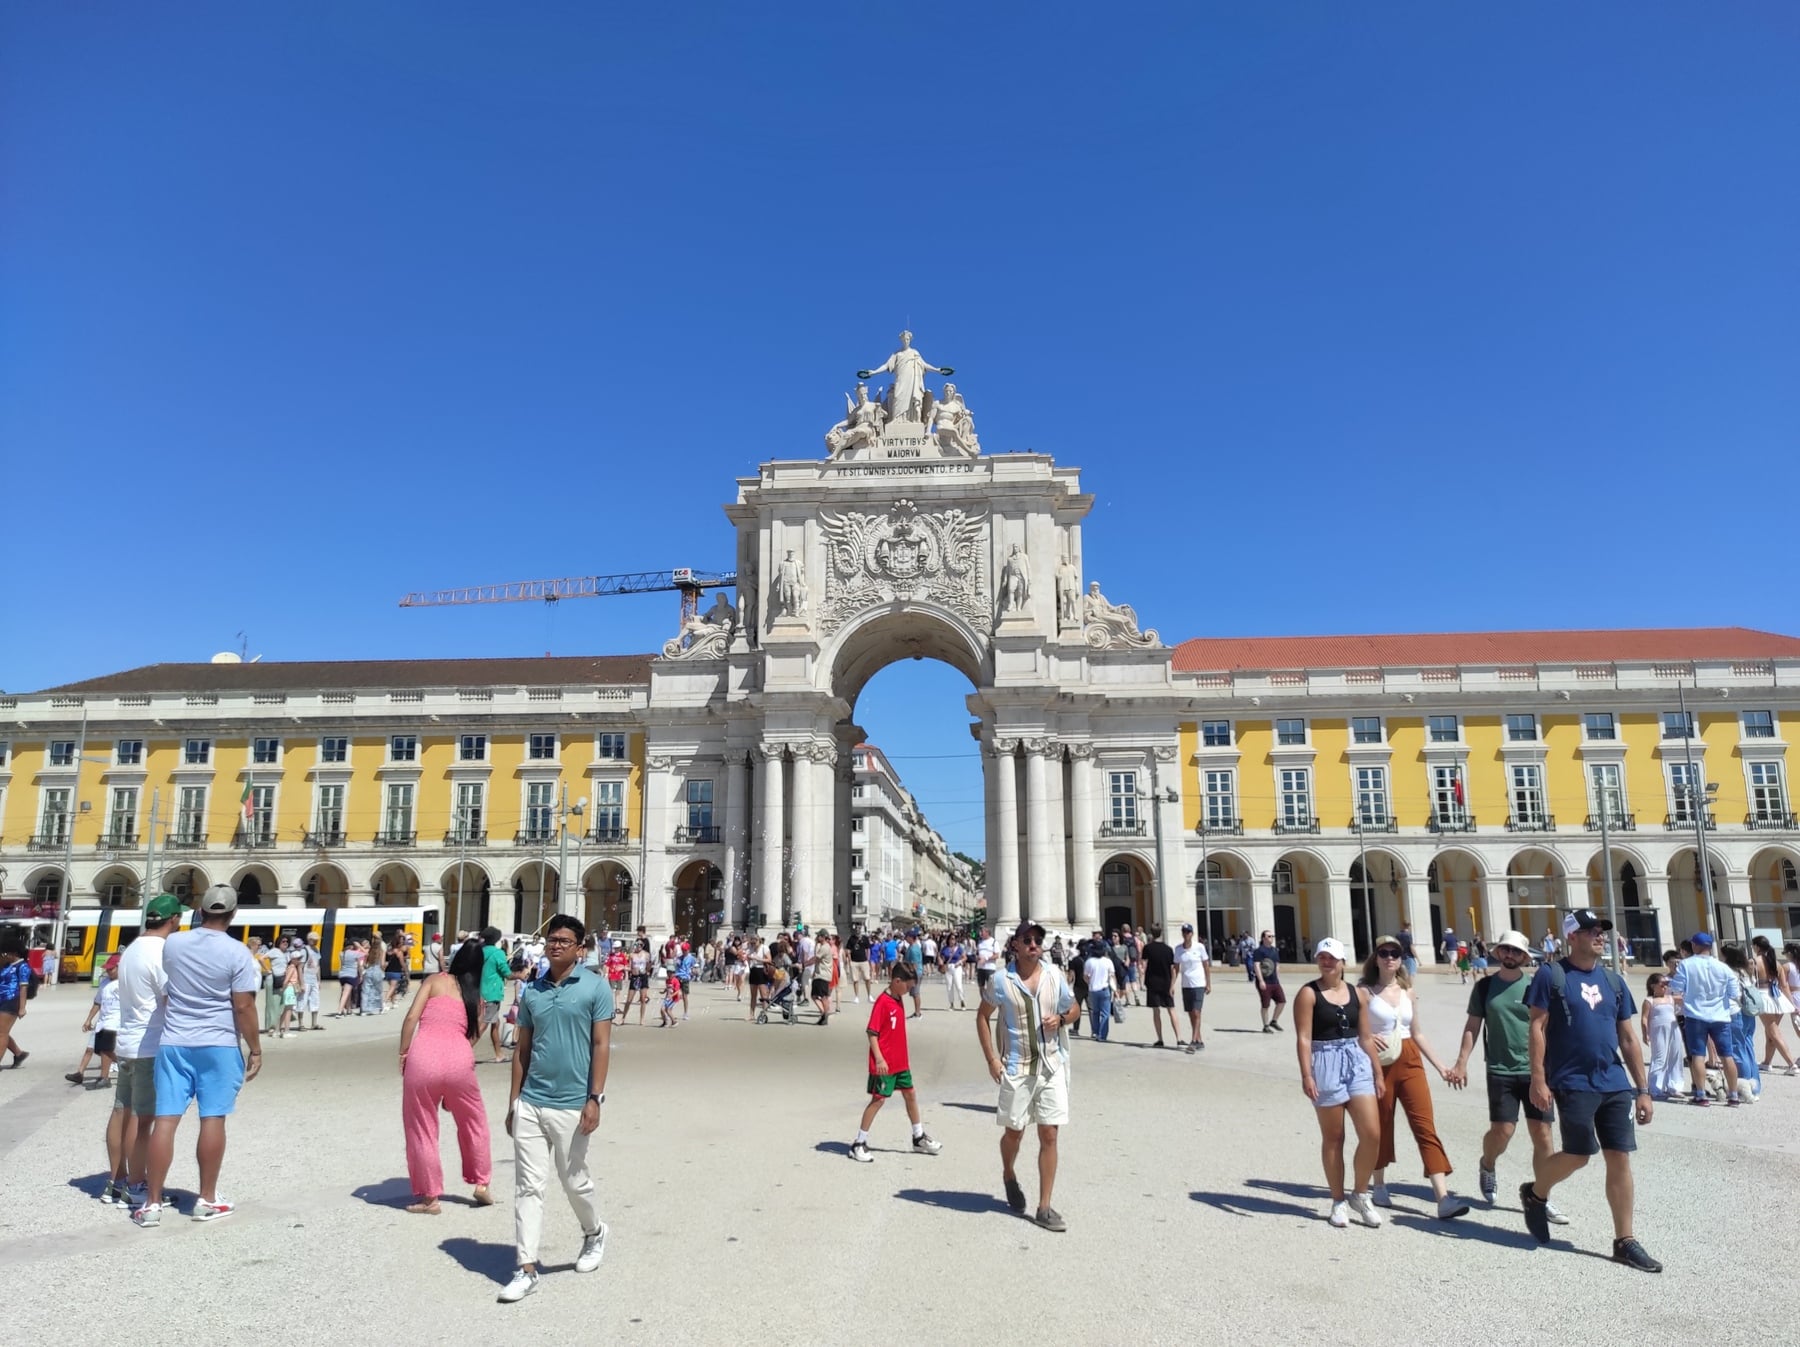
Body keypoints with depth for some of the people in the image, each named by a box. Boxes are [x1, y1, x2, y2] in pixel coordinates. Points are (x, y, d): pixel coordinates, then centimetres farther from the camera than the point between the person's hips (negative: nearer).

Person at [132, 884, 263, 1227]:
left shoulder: (172, 944, 1)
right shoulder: (237, 953, -12)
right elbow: (243, 1007, -12)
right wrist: (256, 1049, -2)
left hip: (172, 1042, 3)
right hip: (218, 1045, -3)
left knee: (165, 1119, 4)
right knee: (213, 1119, 4)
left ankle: (152, 1203, 7)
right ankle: (206, 1200, 12)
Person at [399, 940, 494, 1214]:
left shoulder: (435, 980, 14)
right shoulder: (476, 996, 21)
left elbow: (412, 1017, 0)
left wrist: (403, 1053, 9)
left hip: (423, 1056, -2)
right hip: (458, 1057, 2)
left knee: (421, 1130, 13)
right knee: (474, 1121, 25)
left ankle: (429, 1198, 20)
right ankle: (482, 1184, 31)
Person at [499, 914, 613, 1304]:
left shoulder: (595, 987, -6)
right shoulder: (531, 991, 6)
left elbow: (602, 1046, -8)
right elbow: (522, 1048, 11)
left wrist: (595, 1099, -14)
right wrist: (513, 1101, 9)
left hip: (571, 1105, -4)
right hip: (530, 1103, 4)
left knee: (574, 1181, 10)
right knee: (528, 1185, 3)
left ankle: (595, 1232, 37)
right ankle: (527, 1269, 11)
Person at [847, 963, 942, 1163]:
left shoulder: (899, 1000, 8)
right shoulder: (882, 1002, -18)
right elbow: (872, 1032, -20)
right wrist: (879, 1059, -25)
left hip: (901, 1062, 9)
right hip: (884, 1063, -9)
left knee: (911, 1095, 15)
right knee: (878, 1100, -3)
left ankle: (919, 1138, 30)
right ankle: (859, 1144, 7)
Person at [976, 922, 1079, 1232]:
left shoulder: (1054, 976, 1)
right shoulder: (1000, 979, -7)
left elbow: (1075, 1008, 15)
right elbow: (983, 1017, 1)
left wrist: (1061, 1019, -8)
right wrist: (991, 1058, -6)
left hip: (1051, 1066, 2)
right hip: (1017, 1067, -2)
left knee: (1049, 1134, 1)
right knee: (1014, 1131, 10)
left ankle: (1044, 1207, 9)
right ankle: (1009, 1177, 42)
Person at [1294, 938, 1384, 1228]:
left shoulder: (1358, 994, 9)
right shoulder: (1309, 994, -6)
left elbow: (1365, 1037, 14)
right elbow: (1303, 1038, -11)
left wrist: (1378, 1073, 13)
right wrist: (1306, 1075, -19)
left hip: (1357, 1063, 4)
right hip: (1326, 1065, -4)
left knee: (1372, 1134, -3)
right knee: (1333, 1138, 5)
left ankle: (1360, 1195, 17)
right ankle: (1338, 1201, 20)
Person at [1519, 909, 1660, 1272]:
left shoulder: (1613, 981, 10)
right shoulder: (1551, 975, -5)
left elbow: (1628, 1038, 13)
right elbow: (1537, 1028, -7)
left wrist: (1643, 1090, 10)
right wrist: (1538, 1080, -12)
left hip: (1615, 1083, 5)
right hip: (1573, 1083, -5)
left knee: (1620, 1158, 4)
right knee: (1578, 1154, -4)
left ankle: (1625, 1241, 14)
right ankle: (1535, 1194, 24)